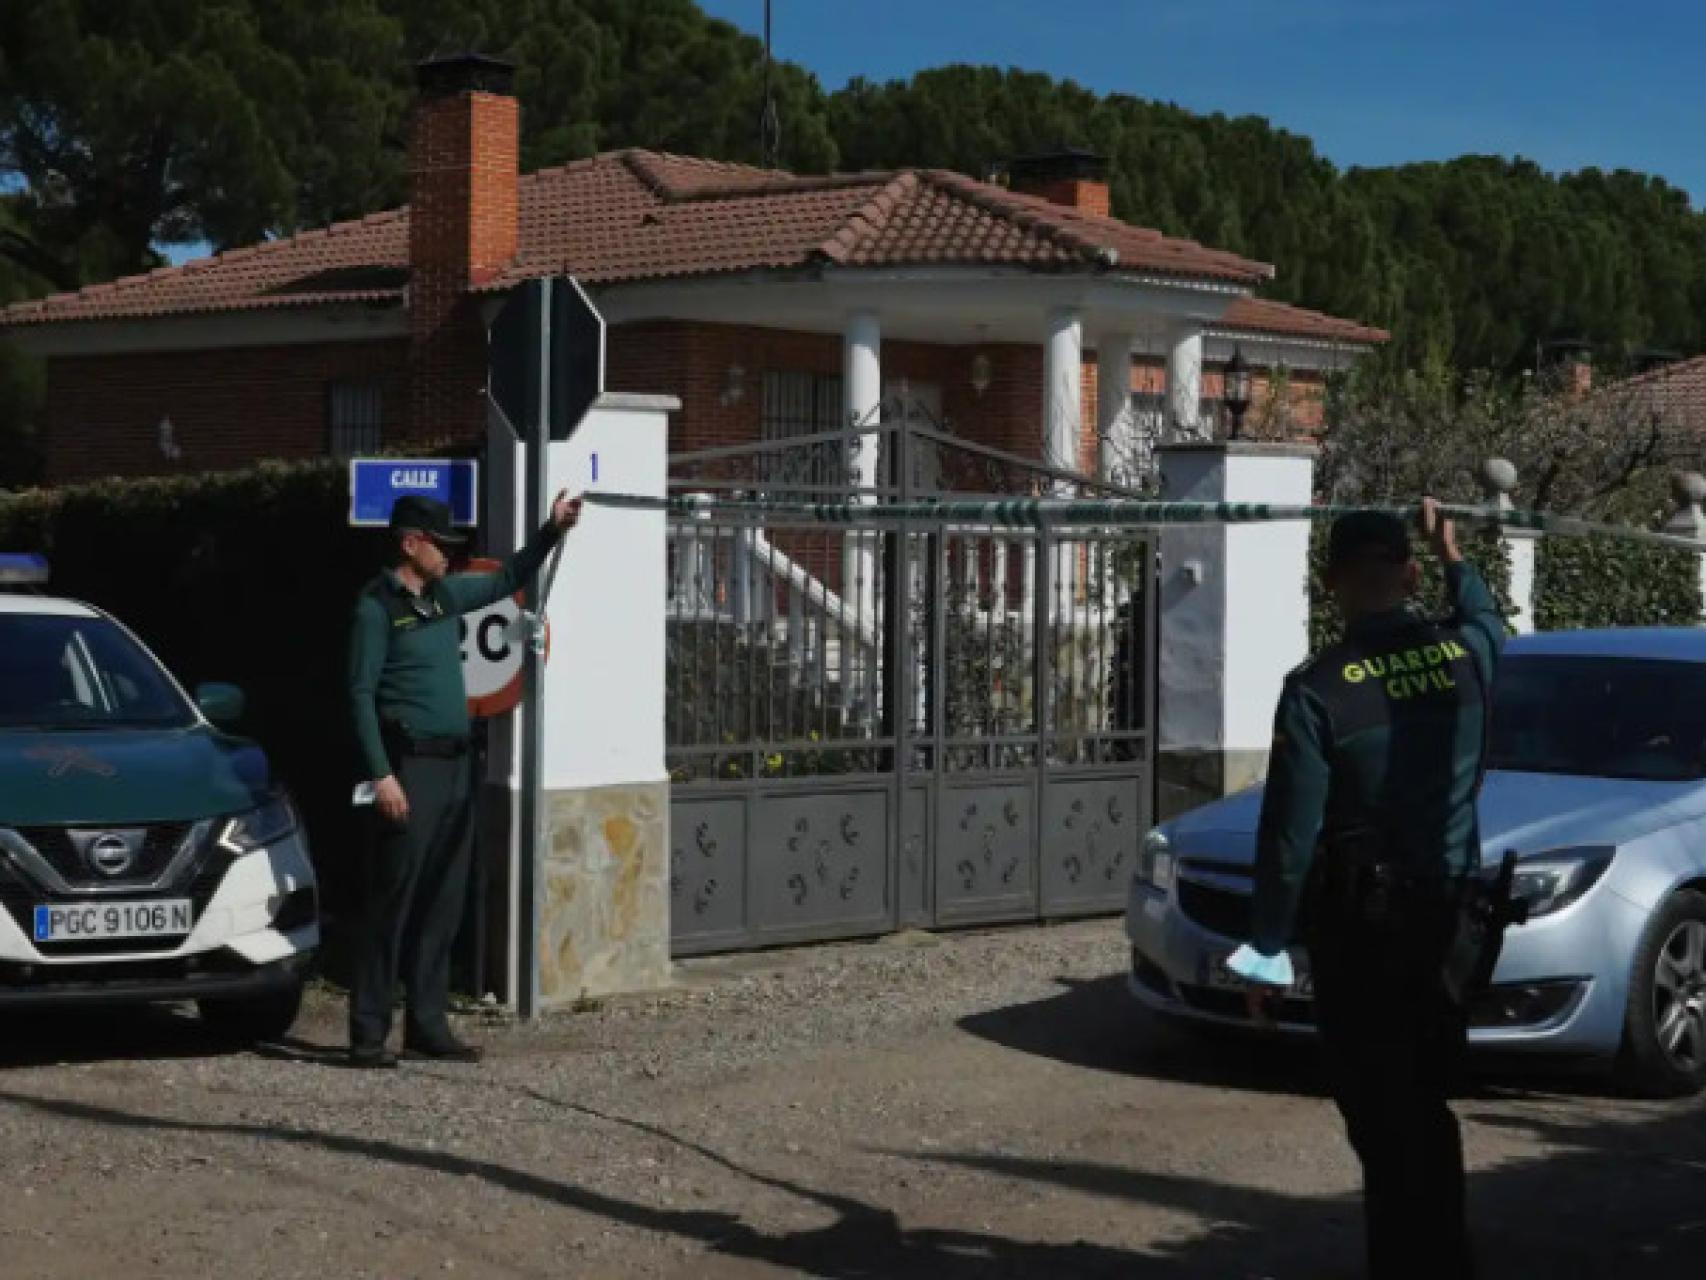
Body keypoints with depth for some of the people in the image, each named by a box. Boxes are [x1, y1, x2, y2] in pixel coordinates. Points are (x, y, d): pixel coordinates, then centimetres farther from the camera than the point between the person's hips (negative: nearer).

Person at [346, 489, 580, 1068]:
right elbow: (362, 694, -11)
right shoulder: (377, 606, -6)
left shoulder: (445, 594, 15)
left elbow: (507, 579, 31)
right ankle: (368, 1034, -4)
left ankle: (428, 1026, 15)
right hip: (411, 766, -8)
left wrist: (552, 530, 22)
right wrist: (381, 775, -17)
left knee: (442, 905, 9)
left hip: (455, 765, 8)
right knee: (391, 904, -7)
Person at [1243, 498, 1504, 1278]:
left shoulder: (1317, 690, -16)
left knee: (1381, 1113, 2)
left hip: (1358, 926, -5)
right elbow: (1492, 623, 25)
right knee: (1426, 1105, 22)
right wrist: (1454, 557, 39)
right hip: (1448, 914, 5)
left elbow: (1288, 835, -14)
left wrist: (1267, 949, -6)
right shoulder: (1466, 652, -4)